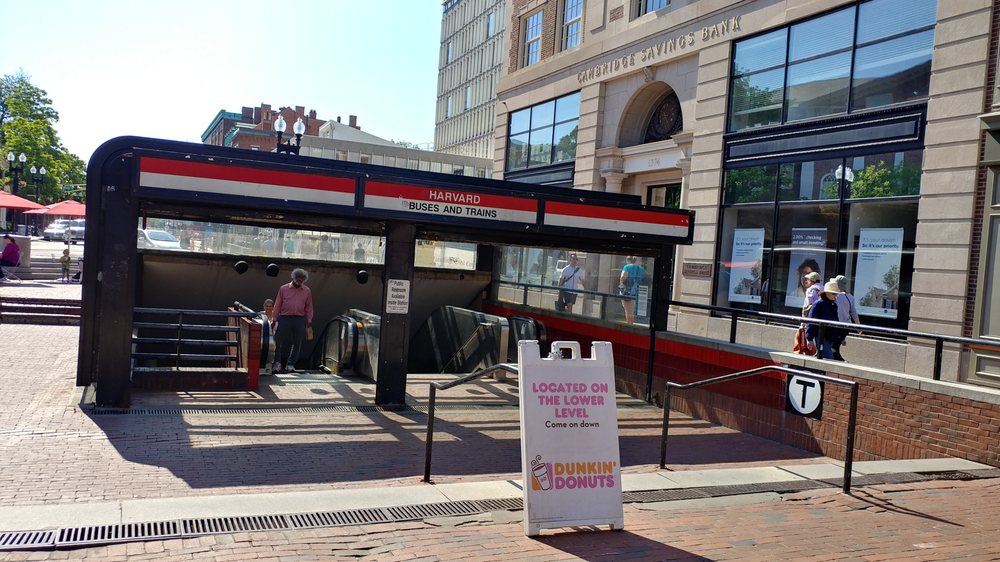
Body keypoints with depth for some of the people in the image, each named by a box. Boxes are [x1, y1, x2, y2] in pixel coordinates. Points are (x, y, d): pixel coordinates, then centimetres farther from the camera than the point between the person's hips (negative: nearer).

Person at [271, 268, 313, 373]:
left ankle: (290, 365, 12)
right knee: (278, 341, -2)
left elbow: (309, 307, 10)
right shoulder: (283, 289, 6)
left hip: (300, 320, 1)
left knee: (297, 343, 3)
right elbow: (277, 305, 6)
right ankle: (277, 363, 10)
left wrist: (309, 322, 2)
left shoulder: (307, 291, 10)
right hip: (284, 318, -1)